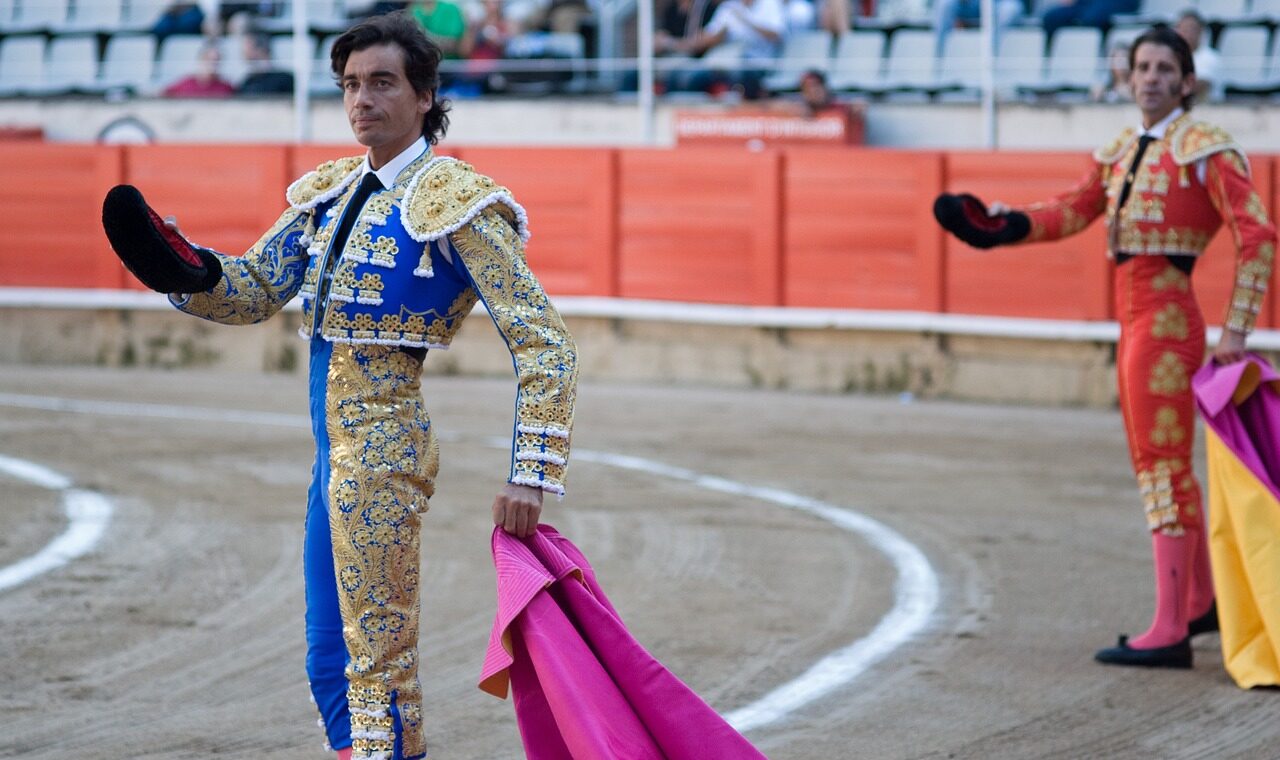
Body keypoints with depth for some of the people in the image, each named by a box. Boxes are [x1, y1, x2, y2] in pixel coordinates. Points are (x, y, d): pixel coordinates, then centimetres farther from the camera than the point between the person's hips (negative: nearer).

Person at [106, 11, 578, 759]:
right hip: (336, 448, 8)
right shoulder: (330, 191, 11)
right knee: (331, 661, 15)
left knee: (378, 657, -3)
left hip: (385, 443, -8)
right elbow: (255, 292, 11)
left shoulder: (455, 203, -11)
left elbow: (545, 344, -14)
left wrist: (531, 477, -21)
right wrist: (192, 272, -11)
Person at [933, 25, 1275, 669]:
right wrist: (1005, 226, -5)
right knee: (1159, 464, 18)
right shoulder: (1122, 151, 14)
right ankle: (1202, 603, 32)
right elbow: (1073, 212, 13)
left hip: (1167, 319, -9)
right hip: (1135, 322, 9)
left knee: (1163, 465, -9)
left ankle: (1168, 633, -9)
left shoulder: (1205, 149, -8)